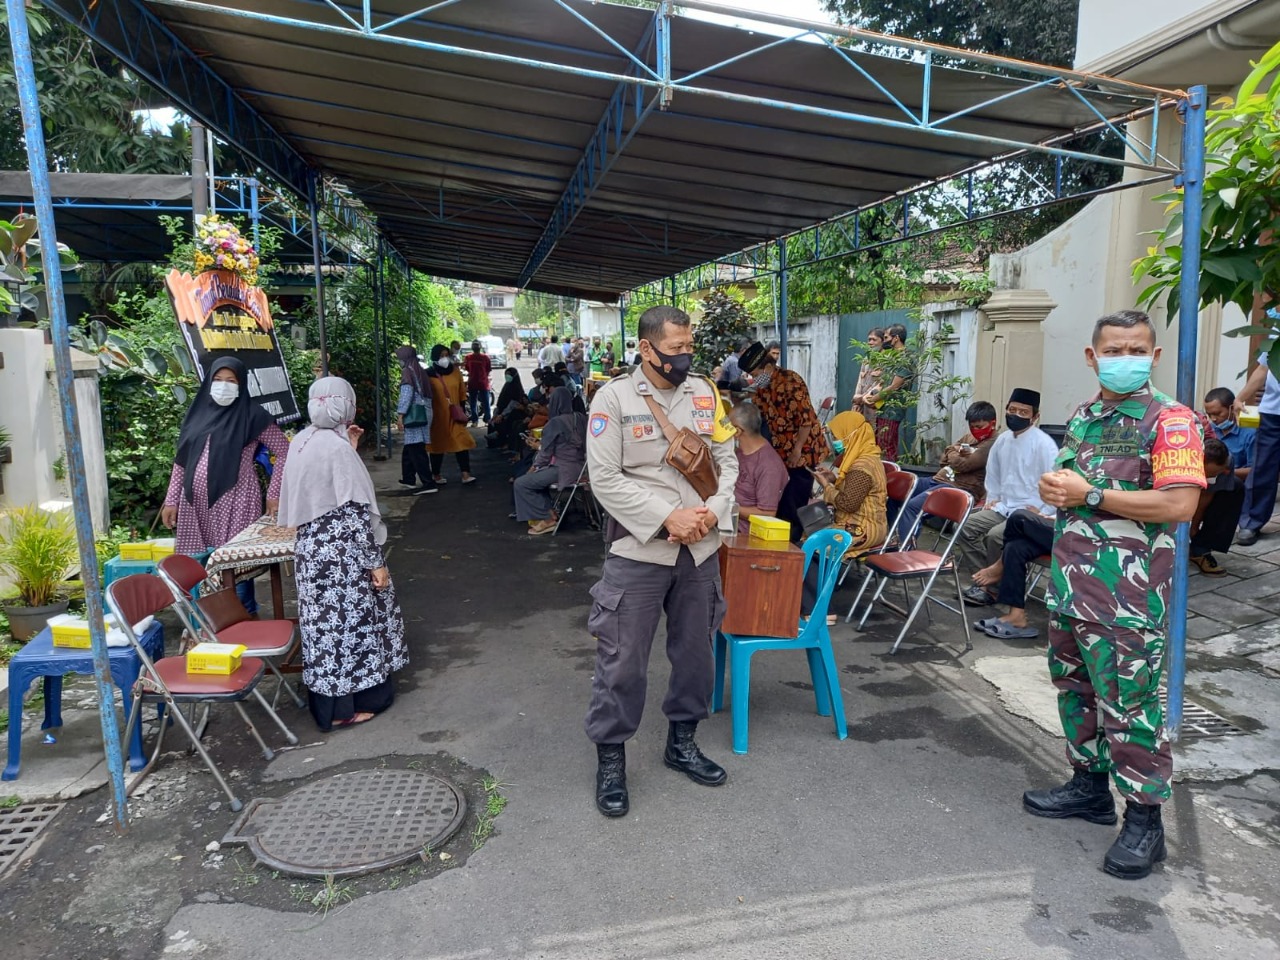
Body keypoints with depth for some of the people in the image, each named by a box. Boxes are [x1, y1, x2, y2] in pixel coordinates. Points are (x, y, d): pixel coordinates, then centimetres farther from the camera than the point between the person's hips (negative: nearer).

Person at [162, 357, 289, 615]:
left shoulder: (252, 415, -5)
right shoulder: (199, 412, 9)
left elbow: (284, 453, -3)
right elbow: (182, 460, 13)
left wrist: (273, 494, -5)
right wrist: (171, 500, 10)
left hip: (235, 501, -4)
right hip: (197, 501, 5)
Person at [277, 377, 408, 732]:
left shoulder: (301, 442, 6)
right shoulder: (338, 447, -19)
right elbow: (355, 512, -20)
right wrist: (375, 562, -14)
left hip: (312, 547, 8)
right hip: (342, 552, -8)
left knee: (327, 624, 16)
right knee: (348, 623, 5)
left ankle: (329, 700, 29)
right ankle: (344, 707, 17)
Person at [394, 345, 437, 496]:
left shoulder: (408, 372, -7)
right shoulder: (419, 371, 17)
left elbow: (406, 394, -17)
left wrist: (400, 415, -18)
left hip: (414, 414, -9)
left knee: (416, 450, -10)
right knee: (409, 448, 20)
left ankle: (428, 483, -14)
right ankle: (408, 479, 30)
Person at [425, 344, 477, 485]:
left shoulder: (456, 372, 5)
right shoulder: (429, 375, -5)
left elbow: (462, 393, 10)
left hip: (455, 415, 3)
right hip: (437, 416, -2)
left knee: (462, 443, -6)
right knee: (438, 445, 7)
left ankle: (466, 474, -7)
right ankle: (436, 475, 19)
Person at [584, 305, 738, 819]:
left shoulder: (704, 393, 5)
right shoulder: (614, 397, -9)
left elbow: (726, 459, 9)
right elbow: (605, 479, -13)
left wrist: (713, 510, -10)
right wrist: (669, 517, -19)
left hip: (700, 549, 5)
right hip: (639, 550, -5)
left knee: (694, 651, 17)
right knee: (623, 661, 2)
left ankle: (681, 741, 38)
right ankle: (610, 758, 21)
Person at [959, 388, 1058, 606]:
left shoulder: (1044, 444, -14)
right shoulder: (1002, 439, 8)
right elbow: (992, 473, 24)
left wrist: (1043, 513, -18)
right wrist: (992, 498, 14)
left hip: (1030, 513, -7)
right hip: (1003, 507, 7)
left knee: (995, 536, -29)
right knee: (966, 526, -9)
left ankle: (993, 588, -8)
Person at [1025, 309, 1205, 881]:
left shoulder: (1170, 420, -10)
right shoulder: (1083, 417, 12)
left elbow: (1180, 504, -22)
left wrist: (1089, 495, -19)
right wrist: (1054, 488, 0)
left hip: (1127, 593, -8)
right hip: (1070, 581, 8)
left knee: (1128, 704, -2)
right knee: (1074, 686, 18)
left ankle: (1144, 820, 13)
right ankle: (1090, 786, 34)